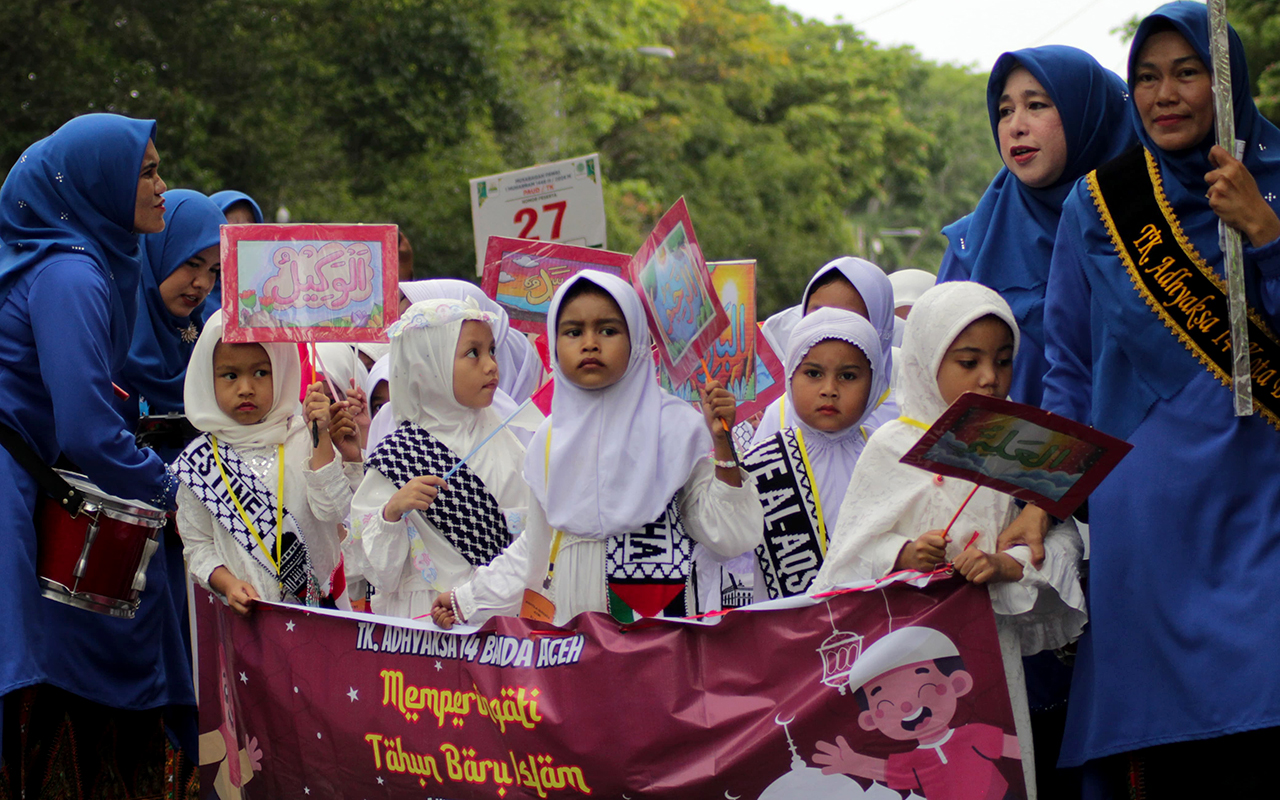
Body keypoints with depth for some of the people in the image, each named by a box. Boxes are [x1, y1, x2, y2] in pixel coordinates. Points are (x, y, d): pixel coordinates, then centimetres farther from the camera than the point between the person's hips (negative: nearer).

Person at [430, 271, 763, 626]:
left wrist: (722, 443, -12)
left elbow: (725, 537, -4)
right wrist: (467, 598, 24)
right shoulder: (552, 437, 12)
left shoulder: (677, 426, 0)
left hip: (656, 618, -3)